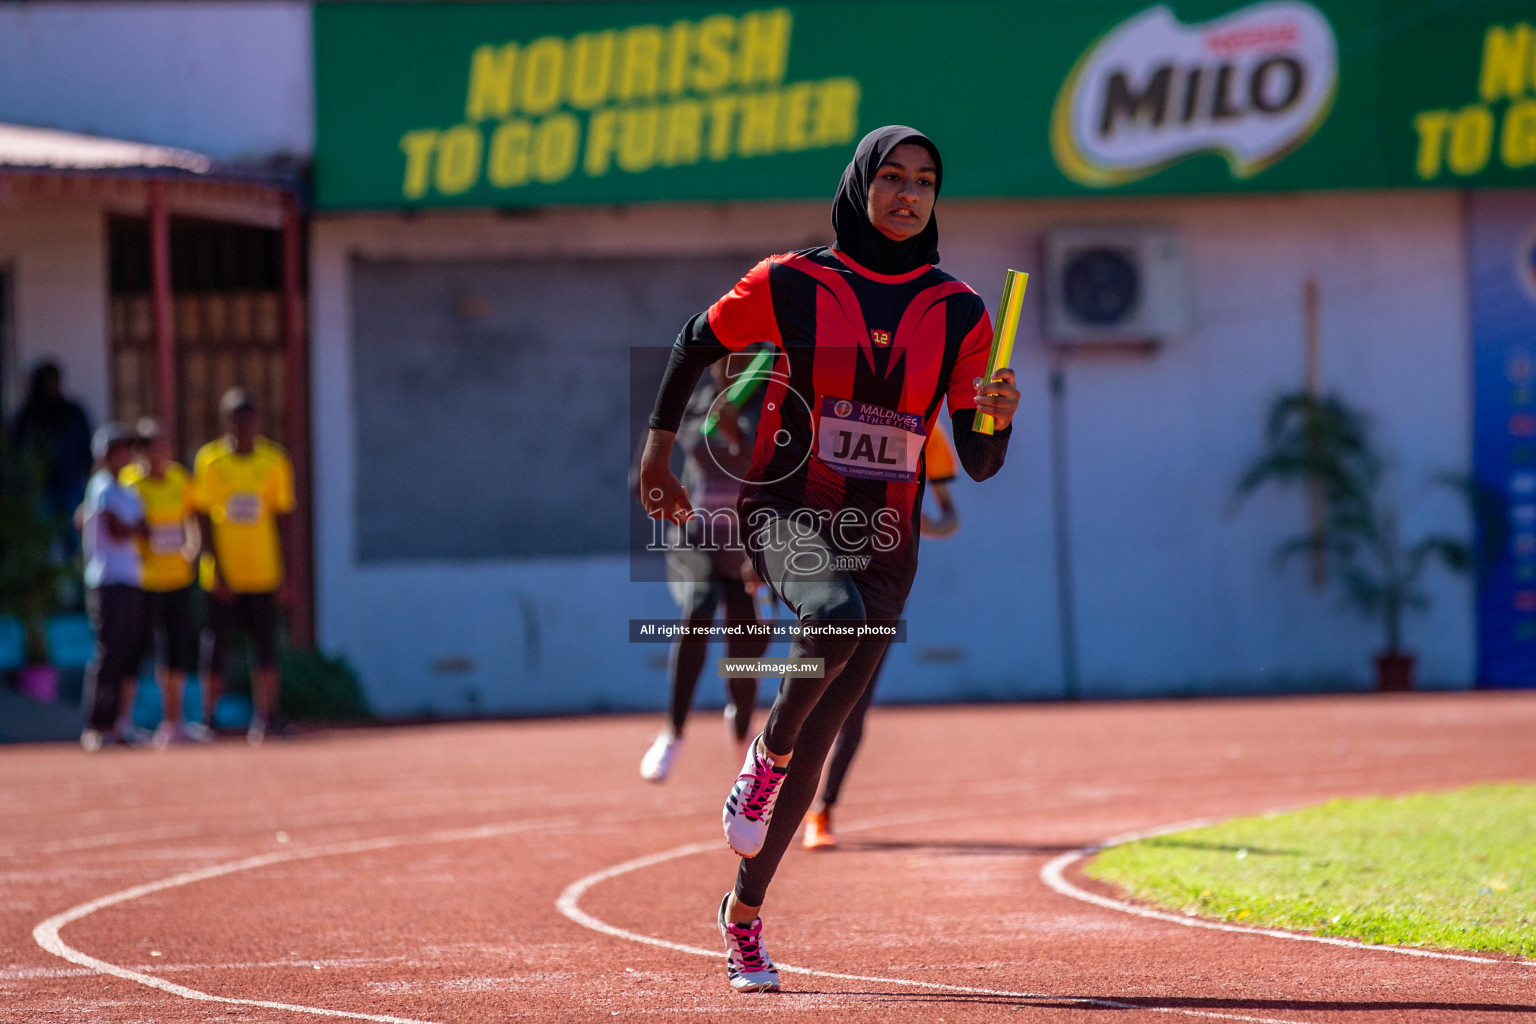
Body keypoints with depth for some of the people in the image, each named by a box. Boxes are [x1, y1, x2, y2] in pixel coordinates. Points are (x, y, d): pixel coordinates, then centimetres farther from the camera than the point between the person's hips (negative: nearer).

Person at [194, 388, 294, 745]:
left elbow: (282, 518, 7)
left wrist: (283, 573, 2)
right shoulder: (209, 460, -1)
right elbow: (204, 519, -2)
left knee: (265, 648, -2)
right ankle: (207, 719, 9)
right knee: (216, 648, 0)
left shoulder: (274, 460, 5)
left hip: (263, 574, 1)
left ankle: (264, 718, 3)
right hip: (223, 575, -1)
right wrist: (217, 570, -9)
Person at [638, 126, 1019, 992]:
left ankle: (745, 913, 22)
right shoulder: (792, 286, -2)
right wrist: (660, 449, 16)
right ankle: (765, 756, -9)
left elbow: (980, 465, 2)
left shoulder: (960, 313, 4)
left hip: (885, 538, 3)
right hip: (789, 513, -3)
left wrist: (997, 418, -20)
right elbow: (699, 342, 14)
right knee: (838, 618, -37)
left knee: (818, 740, 5)